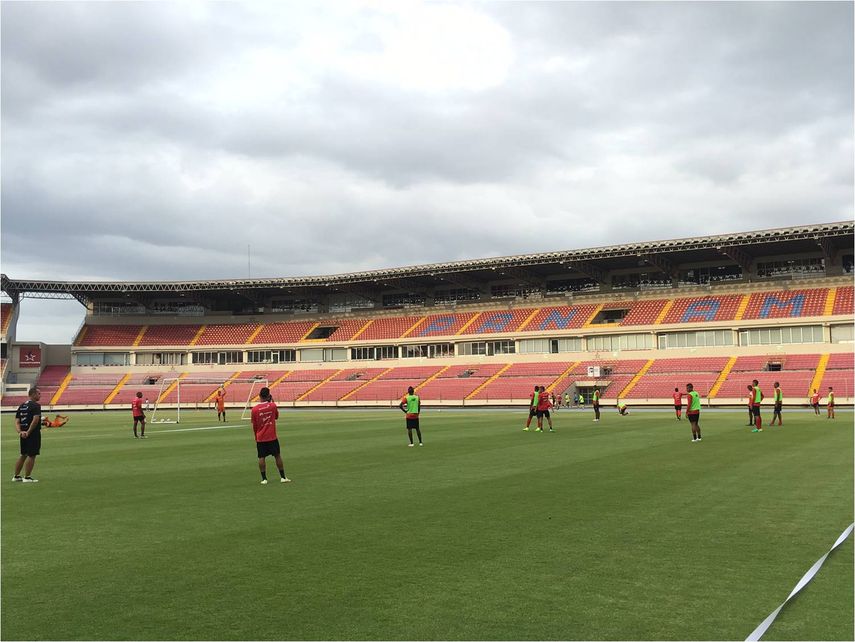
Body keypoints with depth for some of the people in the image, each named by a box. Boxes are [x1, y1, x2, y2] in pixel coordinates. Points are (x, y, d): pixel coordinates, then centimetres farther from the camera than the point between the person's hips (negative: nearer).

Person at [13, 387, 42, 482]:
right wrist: (29, 432, -19)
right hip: (33, 434, -8)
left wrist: (20, 431, -3)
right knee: (31, 456, -2)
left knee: (23, 455, 18)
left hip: (23, 434, 8)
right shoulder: (35, 405, -11)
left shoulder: (21, 406, 15)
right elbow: (35, 420, -24)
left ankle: (16, 476, 23)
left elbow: (17, 421, 8)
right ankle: (27, 477, 0)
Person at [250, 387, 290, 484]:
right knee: (277, 456, 10)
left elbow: (254, 426, 1)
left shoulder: (254, 409, -7)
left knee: (261, 458, 5)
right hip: (272, 437, 0)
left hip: (260, 438, 0)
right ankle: (283, 477, 14)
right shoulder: (273, 406, -8)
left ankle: (264, 479, 4)